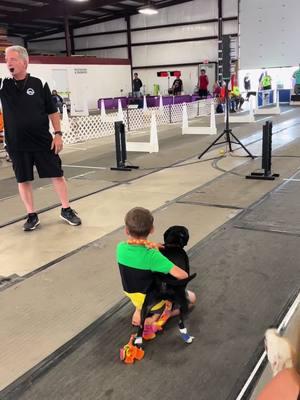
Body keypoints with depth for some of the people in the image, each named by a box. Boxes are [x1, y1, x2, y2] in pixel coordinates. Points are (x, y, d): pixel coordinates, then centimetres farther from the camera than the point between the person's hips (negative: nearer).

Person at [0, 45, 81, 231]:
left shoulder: (39, 84, -3)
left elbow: (53, 112, 1)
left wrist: (58, 134, -5)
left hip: (43, 142, -1)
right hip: (17, 145, 2)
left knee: (57, 175, 5)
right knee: (23, 180, 9)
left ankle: (66, 210, 20)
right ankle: (32, 215, 23)